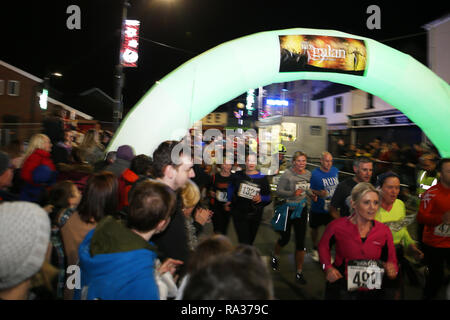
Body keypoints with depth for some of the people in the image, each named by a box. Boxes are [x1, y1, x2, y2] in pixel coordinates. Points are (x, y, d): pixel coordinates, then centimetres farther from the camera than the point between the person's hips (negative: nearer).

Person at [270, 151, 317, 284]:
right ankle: (275, 256, 44)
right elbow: (278, 191, -14)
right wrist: (293, 193, -28)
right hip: (288, 209, -4)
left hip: (302, 209, 4)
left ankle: (299, 271, 19)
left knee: (300, 241, 5)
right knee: (285, 238, 10)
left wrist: (312, 195, 0)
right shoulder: (287, 174, -16)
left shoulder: (308, 174, 2)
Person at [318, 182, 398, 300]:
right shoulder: (337, 226, -16)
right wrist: (328, 268, -10)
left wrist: (391, 270, -20)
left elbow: (392, 261, 2)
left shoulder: (384, 231, -8)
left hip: (371, 291, 3)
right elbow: (323, 246, 3)